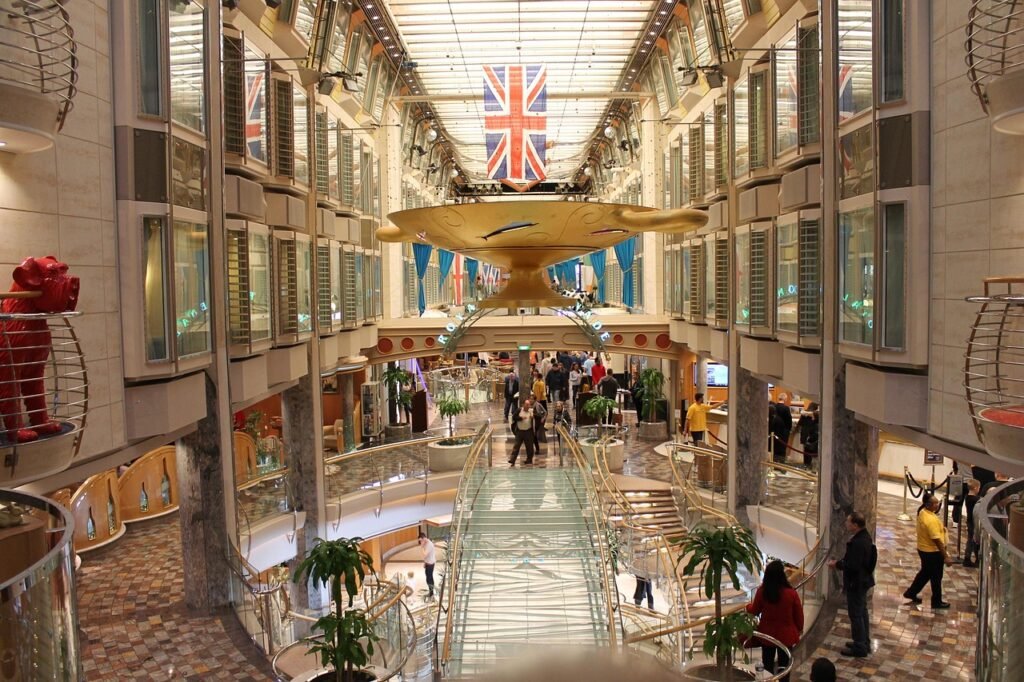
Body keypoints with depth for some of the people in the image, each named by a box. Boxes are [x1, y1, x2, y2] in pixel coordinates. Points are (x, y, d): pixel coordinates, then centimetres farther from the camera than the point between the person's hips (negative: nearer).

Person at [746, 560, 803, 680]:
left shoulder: (761, 591, -17)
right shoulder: (791, 593, -22)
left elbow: (755, 611, -1)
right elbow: (798, 614, -8)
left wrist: (748, 606, 22)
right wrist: (799, 628, 12)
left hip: (767, 634, 2)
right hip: (786, 635, -1)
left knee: (767, 664, 19)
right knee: (784, 665, 14)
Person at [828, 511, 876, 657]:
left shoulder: (858, 542, -30)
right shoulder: (865, 536, 2)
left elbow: (853, 566, -29)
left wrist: (837, 564, -15)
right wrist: (841, 562, 7)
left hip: (856, 583, -10)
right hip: (863, 580, 10)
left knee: (856, 615, 2)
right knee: (862, 612, 21)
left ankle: (859, 648, 13)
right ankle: (865, 642, 33)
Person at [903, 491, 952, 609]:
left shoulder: (922, 512, -2)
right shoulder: (931, 520, -30)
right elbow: (937, 540, -27)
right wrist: (946, 556, -21)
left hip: (923, 549, 9)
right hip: (933, 552, -9)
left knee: (925, 573, 25)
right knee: (936, 577, 10)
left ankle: (911, 593, 35)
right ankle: (937, 602, 25)